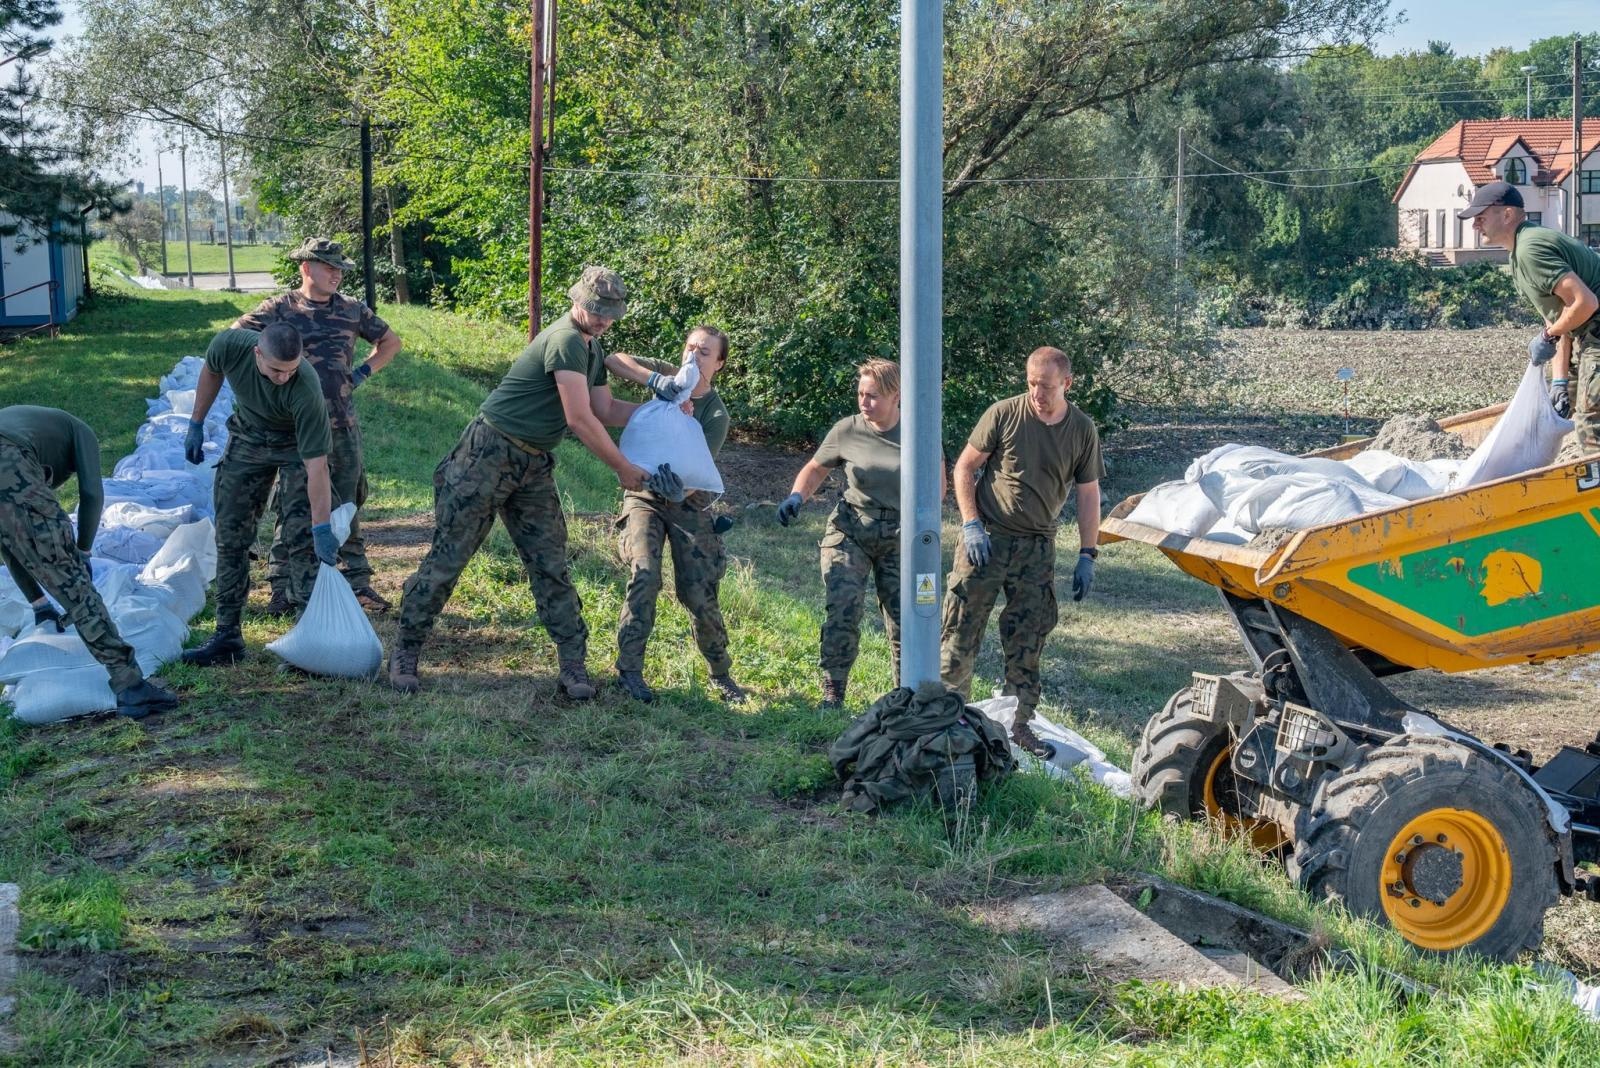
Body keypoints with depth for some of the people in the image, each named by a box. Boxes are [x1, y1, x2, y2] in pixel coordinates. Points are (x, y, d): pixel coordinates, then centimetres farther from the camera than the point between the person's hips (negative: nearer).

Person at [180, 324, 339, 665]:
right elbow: (211, 371, -1)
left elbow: (316, 464, -36)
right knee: (230, 537, 2)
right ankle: (228, 635, 8)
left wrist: (322, 528, -35)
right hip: (247, 439, 4)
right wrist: (196, 425, 5)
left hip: (295, 445, -4)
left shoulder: (306, 388, -38)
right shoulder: (230, 345, -28)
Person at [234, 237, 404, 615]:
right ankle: (285, 587, 2)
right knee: (296, 509, -5)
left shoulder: (352, 310, 8)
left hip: (343, 424, 4)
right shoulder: (279, 309, -3)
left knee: (348, 505, 11)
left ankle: (357, 580, 19)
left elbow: (391, 342, 22)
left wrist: (363, 372, 9)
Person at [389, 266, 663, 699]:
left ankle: (574, 666, 8)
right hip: (488, 453, -9)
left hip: (533, 468, 9)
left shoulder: (592, 350, 14)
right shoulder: (565, 341, -17)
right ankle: (406, 652, 7)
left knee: (551, 565, 5)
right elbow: (581, 420, -19)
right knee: (448, 556, -3)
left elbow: (606, 410, 15)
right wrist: (624, 470, -11)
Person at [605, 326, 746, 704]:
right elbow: (613, 360, -15)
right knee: (644, 575, -21)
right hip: (644, 497, 1)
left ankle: (721, 674, 16)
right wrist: (654, 379, -29)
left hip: (688, 503, -1)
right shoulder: (668, 376, -5)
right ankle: (629, 669, -15)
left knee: (700, 594, -4)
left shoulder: (716, 414, -12)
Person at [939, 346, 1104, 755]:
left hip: (1038, 548, 3)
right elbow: (964, 467, -1)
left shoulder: (1082, 430, 1)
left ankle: (1020, 722, 18)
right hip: (986, 539, -3)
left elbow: (1088, 494, 8)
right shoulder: (1004, 414, -8)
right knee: (962, 628, -3)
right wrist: (971, 524, -10)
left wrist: (1087, 555, 4)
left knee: (1027, 641, 8)